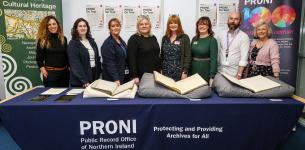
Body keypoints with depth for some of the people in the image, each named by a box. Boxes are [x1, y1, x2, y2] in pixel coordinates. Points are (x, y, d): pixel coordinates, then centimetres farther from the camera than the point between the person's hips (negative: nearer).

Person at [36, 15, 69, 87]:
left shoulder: (63, 39, 9)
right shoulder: (42, 40, -2)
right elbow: (39, 58, -3)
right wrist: (43, 70, -14)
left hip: (64, 72, 4)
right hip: (50, 73, -4)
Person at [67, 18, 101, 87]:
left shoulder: (92, 41, 11)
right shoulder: (73, 43, -7)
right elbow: (75, 64, -16)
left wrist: (98, 74, 5)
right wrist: (84, 81, -23)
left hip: (94, 77, 6)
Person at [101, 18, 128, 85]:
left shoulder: (122, 42, 12)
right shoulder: (107, 43, -13)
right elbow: (109, 63, -21)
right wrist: (116, 79, -27)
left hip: (122, 76, 8)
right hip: (111, 78, -8)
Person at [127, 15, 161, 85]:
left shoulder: (153, 38, 13)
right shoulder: (134, 39, -6)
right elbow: (131, 59, -13)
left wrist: (159, 71, 14)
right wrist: (135, 76, -19)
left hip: (155, 75, 6)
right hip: (141, 76, -6)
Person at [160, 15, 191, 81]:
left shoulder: (184, 38, -3)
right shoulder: (165, 38, 11)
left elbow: (187, 56, -7)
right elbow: (162, 56, 14)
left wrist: (185, 72, -13)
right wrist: (161, 70, 9)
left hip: (179, 72, -4)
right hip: (166, 72, 4)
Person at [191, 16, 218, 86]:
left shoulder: (212, 40, -8)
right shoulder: (194, 39, 7)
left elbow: (213, 59, -13)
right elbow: (190, 56, 10)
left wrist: (212, 76, -19)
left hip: (206, 72, -4)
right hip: (193, 71, 4)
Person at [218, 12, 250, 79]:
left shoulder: (244, 37, -6)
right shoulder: (221, 36, 8)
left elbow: (244, 58, -12)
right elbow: (218, 54, 9)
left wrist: (239, 75, -20)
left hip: (234, 74, -3)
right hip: (220, 72, 4)